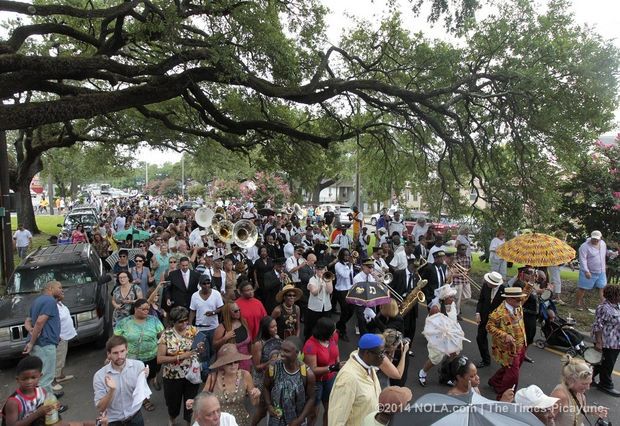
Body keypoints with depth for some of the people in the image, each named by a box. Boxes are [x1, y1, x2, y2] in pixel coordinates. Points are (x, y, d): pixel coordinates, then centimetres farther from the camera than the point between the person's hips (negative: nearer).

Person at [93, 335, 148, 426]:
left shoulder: (138, 365, -15)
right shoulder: (99, 376, -16)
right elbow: (100, 408, -14)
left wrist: (143, 380, -26)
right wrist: (112, 390, -29)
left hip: (135, 416, 1)